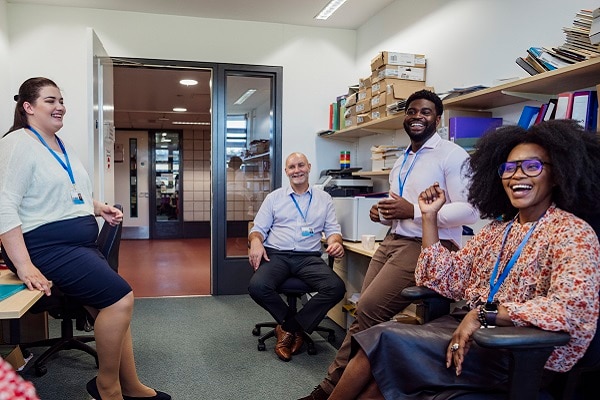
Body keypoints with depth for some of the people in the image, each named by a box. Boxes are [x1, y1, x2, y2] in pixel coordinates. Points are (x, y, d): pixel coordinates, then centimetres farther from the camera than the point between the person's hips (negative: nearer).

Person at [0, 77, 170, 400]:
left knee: (110, 308, 1)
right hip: (48, 246, -9)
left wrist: (99, 208, 9)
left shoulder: (62, 145, 18)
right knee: (120, 298, -19)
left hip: (81, 244, 9)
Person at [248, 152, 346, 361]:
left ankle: (288, 328, -11)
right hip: (276, 255, 0)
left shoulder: (323, 198, 16)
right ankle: (296, 327, -5)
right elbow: (259, 228, 11)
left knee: (336, 288, -27)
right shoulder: (274, 197, 14)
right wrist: (256, 241, -13)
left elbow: (332, 228, 13)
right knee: (257, 286, -31)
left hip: (309, 257, 1)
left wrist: (335, 242, -12)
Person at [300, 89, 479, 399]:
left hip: (426, 247, -8)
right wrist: (383, 214, 4)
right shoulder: (402, 161, 19)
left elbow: (470, 211, -18)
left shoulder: (451, 155, -8)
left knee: (368, 311, -12)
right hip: (392, 241, 8)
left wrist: (414, 211, -23)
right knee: (364, 315, 5)